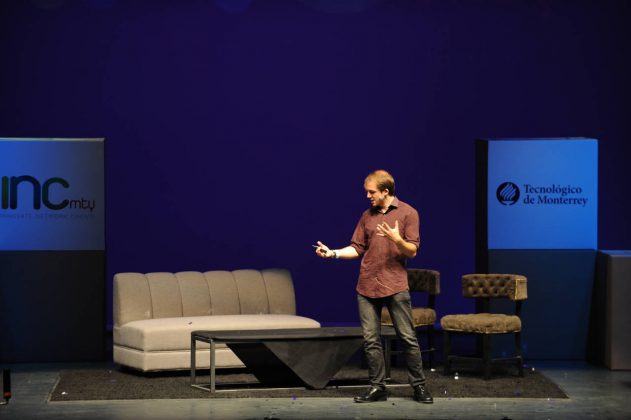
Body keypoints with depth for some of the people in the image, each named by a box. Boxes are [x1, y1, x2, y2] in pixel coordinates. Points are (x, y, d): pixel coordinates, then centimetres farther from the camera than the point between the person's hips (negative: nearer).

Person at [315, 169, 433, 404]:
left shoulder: (408, 213, -1)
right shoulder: (367, 216, 12)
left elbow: (412, 251, -3)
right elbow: (357, 248, 13)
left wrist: (397, 239, -22)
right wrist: (333, 253, -1)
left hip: (395, 287, -4)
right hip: (367, 287, 4)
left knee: (408, 338, -2)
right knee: (371, 340, 2)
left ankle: (419, 386, 6)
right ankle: (377, 387, 9)